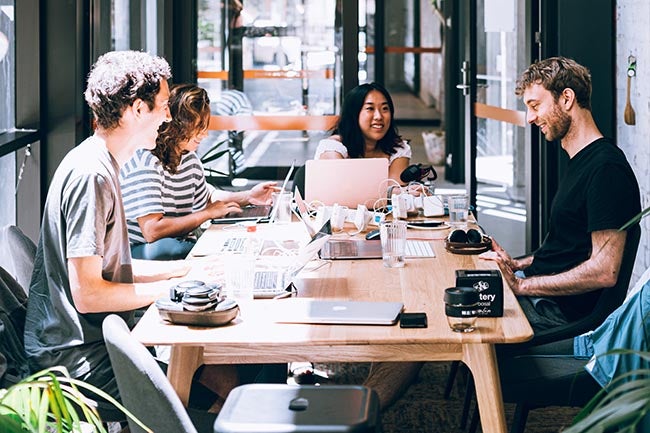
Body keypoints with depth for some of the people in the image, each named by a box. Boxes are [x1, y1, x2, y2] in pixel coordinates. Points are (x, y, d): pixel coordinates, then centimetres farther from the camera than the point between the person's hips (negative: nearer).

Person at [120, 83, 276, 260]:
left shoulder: (189, 157, 7)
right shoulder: (144, 161, -20)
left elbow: (205, 198, 28)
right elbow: (152, 231, -28)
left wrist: (247, 197, 10)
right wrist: (208, 213, -17)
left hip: (182, 246, 7)